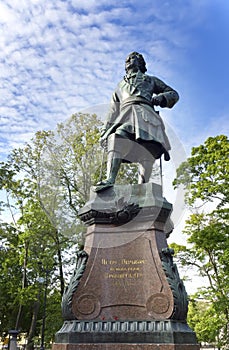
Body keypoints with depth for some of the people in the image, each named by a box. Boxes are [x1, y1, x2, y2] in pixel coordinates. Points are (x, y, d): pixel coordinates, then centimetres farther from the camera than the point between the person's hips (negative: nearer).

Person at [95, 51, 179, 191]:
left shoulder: (150, 80, 35)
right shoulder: (120, 86, 41)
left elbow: (174, 94, 30)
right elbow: (113, 111, 35)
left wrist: (161, 98, 7)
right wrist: (105, 131, 22)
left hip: (144, 113, 0)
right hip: (125, 115, 1)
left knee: (148, 150, -27)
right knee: (117, 138, -33)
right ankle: (110, 180, -48)